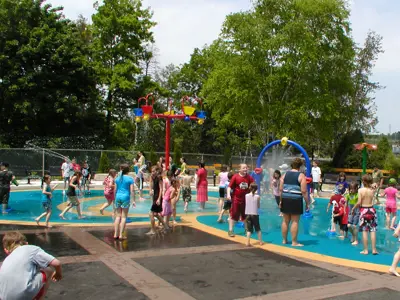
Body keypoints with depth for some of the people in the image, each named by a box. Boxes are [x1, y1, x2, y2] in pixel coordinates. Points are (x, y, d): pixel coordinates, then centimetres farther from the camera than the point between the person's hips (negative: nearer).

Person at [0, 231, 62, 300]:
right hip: (24, 294, -6)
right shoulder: (31, 249, 10)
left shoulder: (6, 260, 27)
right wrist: (59, 274, 25)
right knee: (50, 269, 19)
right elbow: (56, 263, 3)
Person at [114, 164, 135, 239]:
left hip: (118, 197, 4)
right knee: (124, 217, 1)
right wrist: (133, 200, -3)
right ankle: (121, 235, 0)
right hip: (125, 197, -4)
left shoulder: (117, 178, 10)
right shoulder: (130, 179, -3)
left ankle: (116, 234, 11)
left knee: (118, 216, 11)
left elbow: (115, 190, 13)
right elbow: (132, 190, -7)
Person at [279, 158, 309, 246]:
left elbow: (280, 189, 4)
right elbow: (304, 191, -10)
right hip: (296, 200, -5)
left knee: (285, 220, 12)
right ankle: (294, 242, 5)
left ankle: (284, 240, 21)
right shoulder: (301, 176, -4)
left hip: (285, 199, 5)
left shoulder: (285, 174, 8)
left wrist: (280, 200, 11)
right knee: (295, 221, 1)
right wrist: (307, 203, -4)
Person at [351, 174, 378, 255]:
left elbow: (359, 202, -13)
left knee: (364, 231, 3)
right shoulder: (372, 190, -2)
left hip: (363, 210, -2)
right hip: (371, 210, 2)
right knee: (373, 230, 6)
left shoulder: (361, 190, -9)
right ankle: (374, 249, 10)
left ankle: (365, 250, 7)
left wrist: (353, 208, 3)